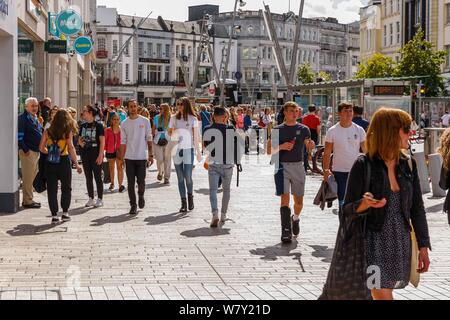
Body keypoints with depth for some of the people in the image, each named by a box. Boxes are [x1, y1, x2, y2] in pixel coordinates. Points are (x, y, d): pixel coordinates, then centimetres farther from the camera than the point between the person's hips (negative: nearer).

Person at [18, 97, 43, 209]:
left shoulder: (35, 119, 17)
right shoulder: (23, 118, -10)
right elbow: (19, 136, -16)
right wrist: (25, 149, -20)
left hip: (36, 151, 9)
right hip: (28, 151, -9)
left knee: (33, 176, 14)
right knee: (28, 177, -6)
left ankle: (29, 199, 22)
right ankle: (27, 201, -1)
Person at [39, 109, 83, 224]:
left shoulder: (48, 131, 3)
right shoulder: (68, 131, -4)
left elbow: (41, 148, 2)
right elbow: (71, 148, -12)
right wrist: (76, 163, -8)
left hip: (50, 163, 2)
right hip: (64, 162, -2)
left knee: (52, 189, 7)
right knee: (66, 188, 15)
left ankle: (54, 215, 5)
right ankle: (65, 213, 15)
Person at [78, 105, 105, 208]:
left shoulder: (98, 125, -6)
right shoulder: (83, 126, 10)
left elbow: (102, 141, -8)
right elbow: (79, 138, 18)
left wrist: (100, 155, -15)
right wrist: (80, 142, -6)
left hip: (96, 155, -6)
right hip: (85, 155, 6)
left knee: (98, 177, -1)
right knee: (88, 177, 8)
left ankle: (100, 199, 4)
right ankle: (91, 199, 15)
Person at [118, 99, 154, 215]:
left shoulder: (145, 121, 1)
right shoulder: (124, 123, 5)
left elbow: (149, 139, 3)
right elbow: (123, 142, 6)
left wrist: (151, 155, -2)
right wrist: (121, 158, 1)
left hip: (142, 157, -1)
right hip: (129, 158, 1)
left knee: (141, 181, 0)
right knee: (131, 183, 1)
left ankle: (141, 196, 30)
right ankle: (133, 205, 9)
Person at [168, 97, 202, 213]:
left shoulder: (193, 119, 2)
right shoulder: (174, 118, 9)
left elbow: (196, 137, 3)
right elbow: (169, 133, 13)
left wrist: (198, 152, 0)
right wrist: (173, 133, -10)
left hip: (188, 150, -2)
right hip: (177, 150, 3)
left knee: (188, 177, -9)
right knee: (180, 178, 3)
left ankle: (190, 196, 18)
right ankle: (183, 203, 9)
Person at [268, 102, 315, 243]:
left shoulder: (303, 129, 8)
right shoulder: (277, 130, 4)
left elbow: (309, 146, 6)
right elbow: (269, 150, 4)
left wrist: (311, 145, -17)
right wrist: (281, 147, -14)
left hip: (298, 166, 2)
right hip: (282, 166, -2)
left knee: (299, 200, 9)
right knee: (285, 198, -11)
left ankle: (295, 218, 41)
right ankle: (286, 232, -12)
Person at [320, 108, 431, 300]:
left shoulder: (408, 165, 4)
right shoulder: (364, 165, -11)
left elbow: (417, 207, 9)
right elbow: (348, 209, -7)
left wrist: (423, 246, 7)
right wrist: (365, 204, -29)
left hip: (400, 242, 5)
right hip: (372, 241, -5)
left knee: (378, 292, 10)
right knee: (383, 295, -8)